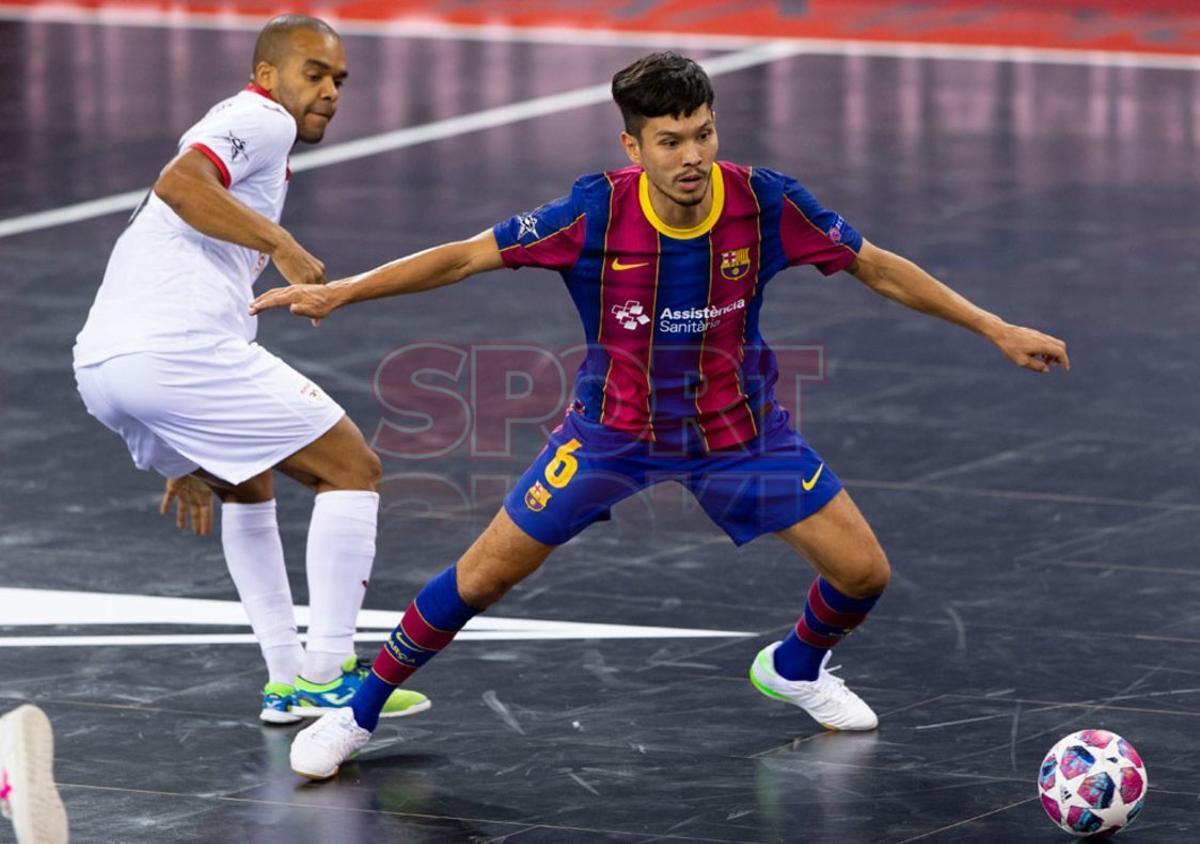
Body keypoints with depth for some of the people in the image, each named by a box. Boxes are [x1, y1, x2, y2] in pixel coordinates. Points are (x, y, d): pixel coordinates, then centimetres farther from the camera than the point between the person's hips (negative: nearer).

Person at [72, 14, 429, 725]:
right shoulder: (261, 119, 4)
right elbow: (178, 183, -18)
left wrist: (186, 462, 34)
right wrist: (281, 244, -22)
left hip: (102, 367, 10)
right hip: (178, 347, -10)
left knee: (248, 486, 30)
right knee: (352, 468, 2)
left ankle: (286, 680, 24)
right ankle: (326, 674, 0)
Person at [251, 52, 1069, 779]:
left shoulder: (765, 203, -23)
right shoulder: (597, 212, -26)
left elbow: (879, 268, -9)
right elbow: (466, 256, -18)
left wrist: (996, 329, -7)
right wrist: (338, 292, -24)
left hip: (739, 426, 2)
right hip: (615, 428, -2)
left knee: (864, 572, -1)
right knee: (485, 574, -4)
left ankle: (795, 667, 34)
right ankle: (360, 710, 18)